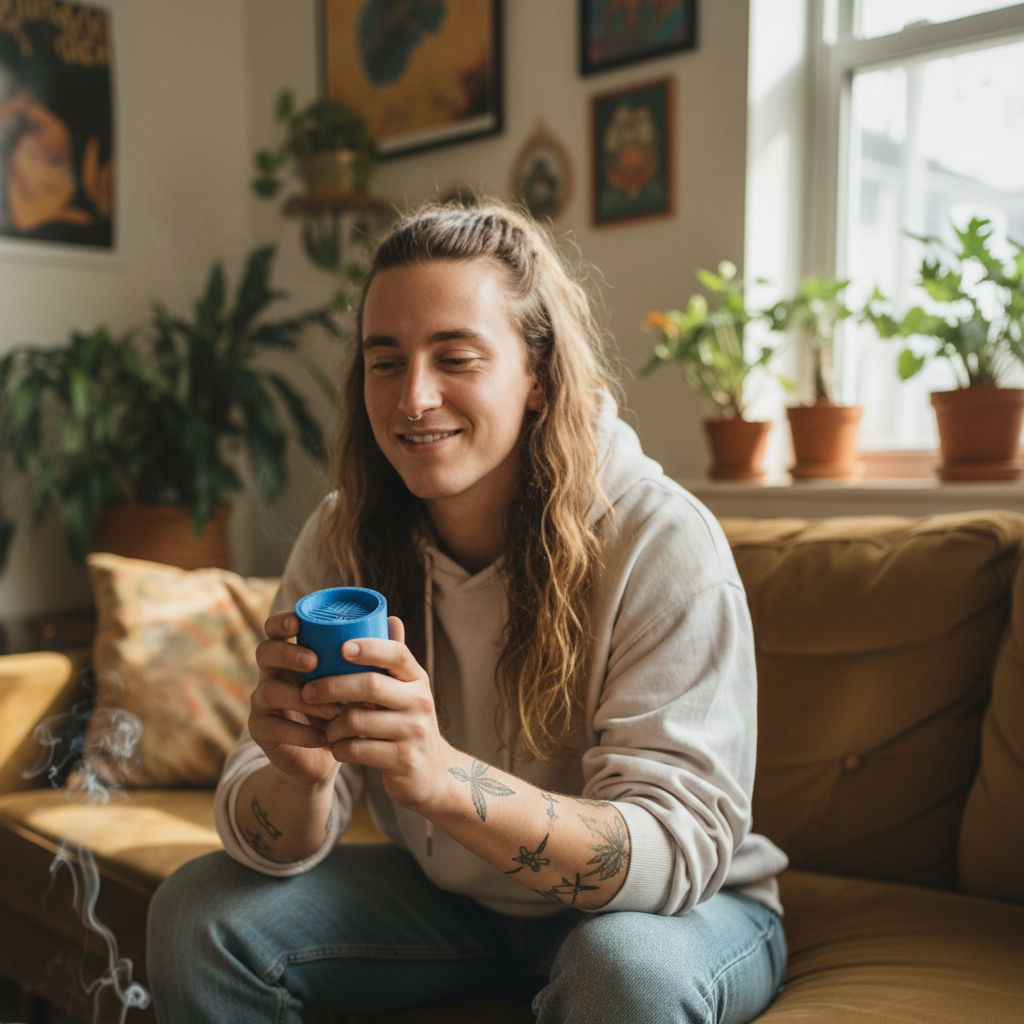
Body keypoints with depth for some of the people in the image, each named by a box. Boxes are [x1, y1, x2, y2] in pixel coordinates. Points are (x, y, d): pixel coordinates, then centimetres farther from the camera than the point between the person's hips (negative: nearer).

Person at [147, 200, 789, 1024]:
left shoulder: (663, 544, -25)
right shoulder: (343, 540, -11)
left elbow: (677, 849, -29)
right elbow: (273, 847, -12)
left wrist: (445, 779, -46)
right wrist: (299, 778, -37)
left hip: (686, 905, -3)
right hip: (456, 899, 4)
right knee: (199, 913, -9)